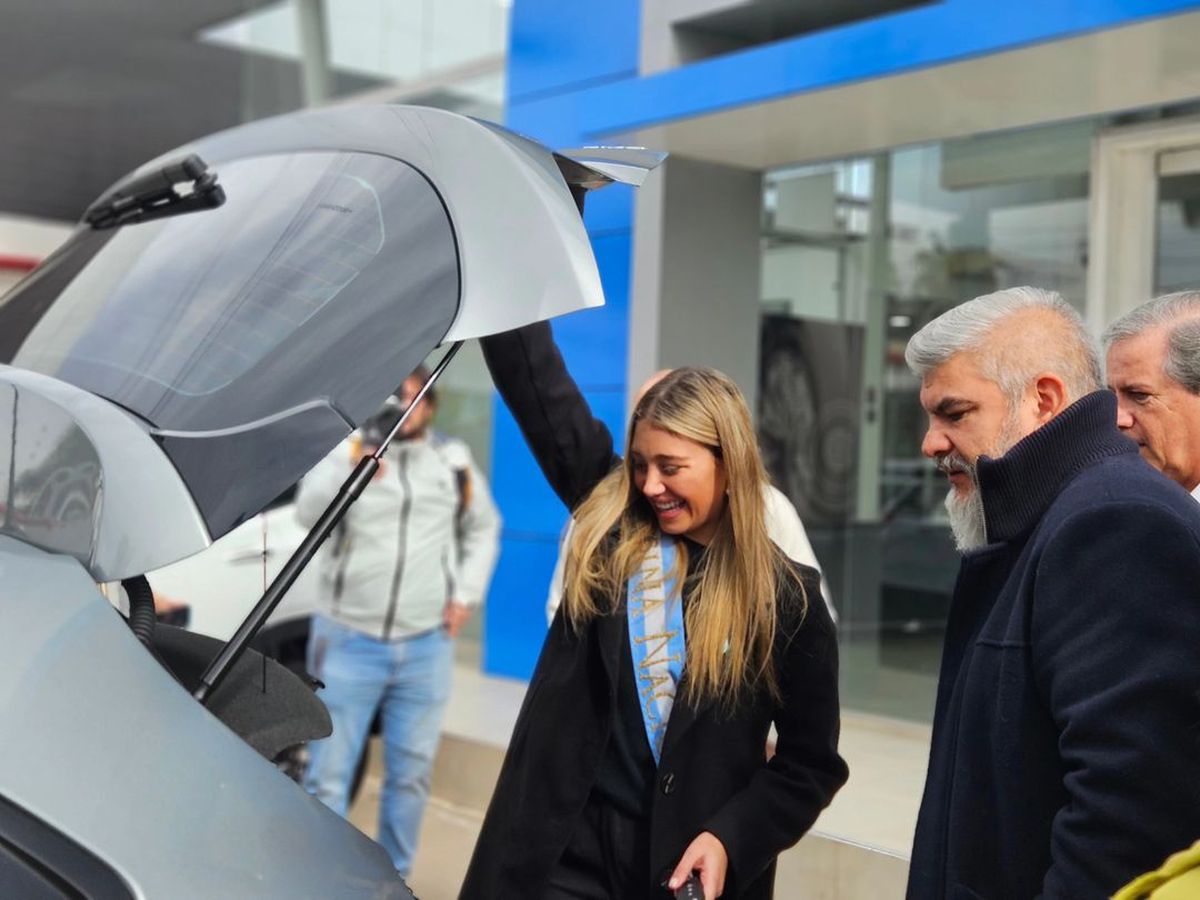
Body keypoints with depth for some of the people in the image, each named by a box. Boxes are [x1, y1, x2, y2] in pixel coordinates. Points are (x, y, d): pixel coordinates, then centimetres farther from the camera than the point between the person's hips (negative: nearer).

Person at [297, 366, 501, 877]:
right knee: (328, 776, -1)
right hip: (349, 642, -3)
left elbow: (483, 528, 20)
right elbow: (309, 512, -21)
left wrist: (467, 594, 8)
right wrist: (355, 467, -39)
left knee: (410, 775, 11)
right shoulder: (347, 451, -3)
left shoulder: (454, 462, 7)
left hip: (426, 648, 3)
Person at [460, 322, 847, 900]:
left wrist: (730, 840, -13)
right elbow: (538, 384, -1)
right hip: (566, 852, 2)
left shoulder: (786, 598, -5)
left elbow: (812, 762, -1)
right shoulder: (609, 529, 1)